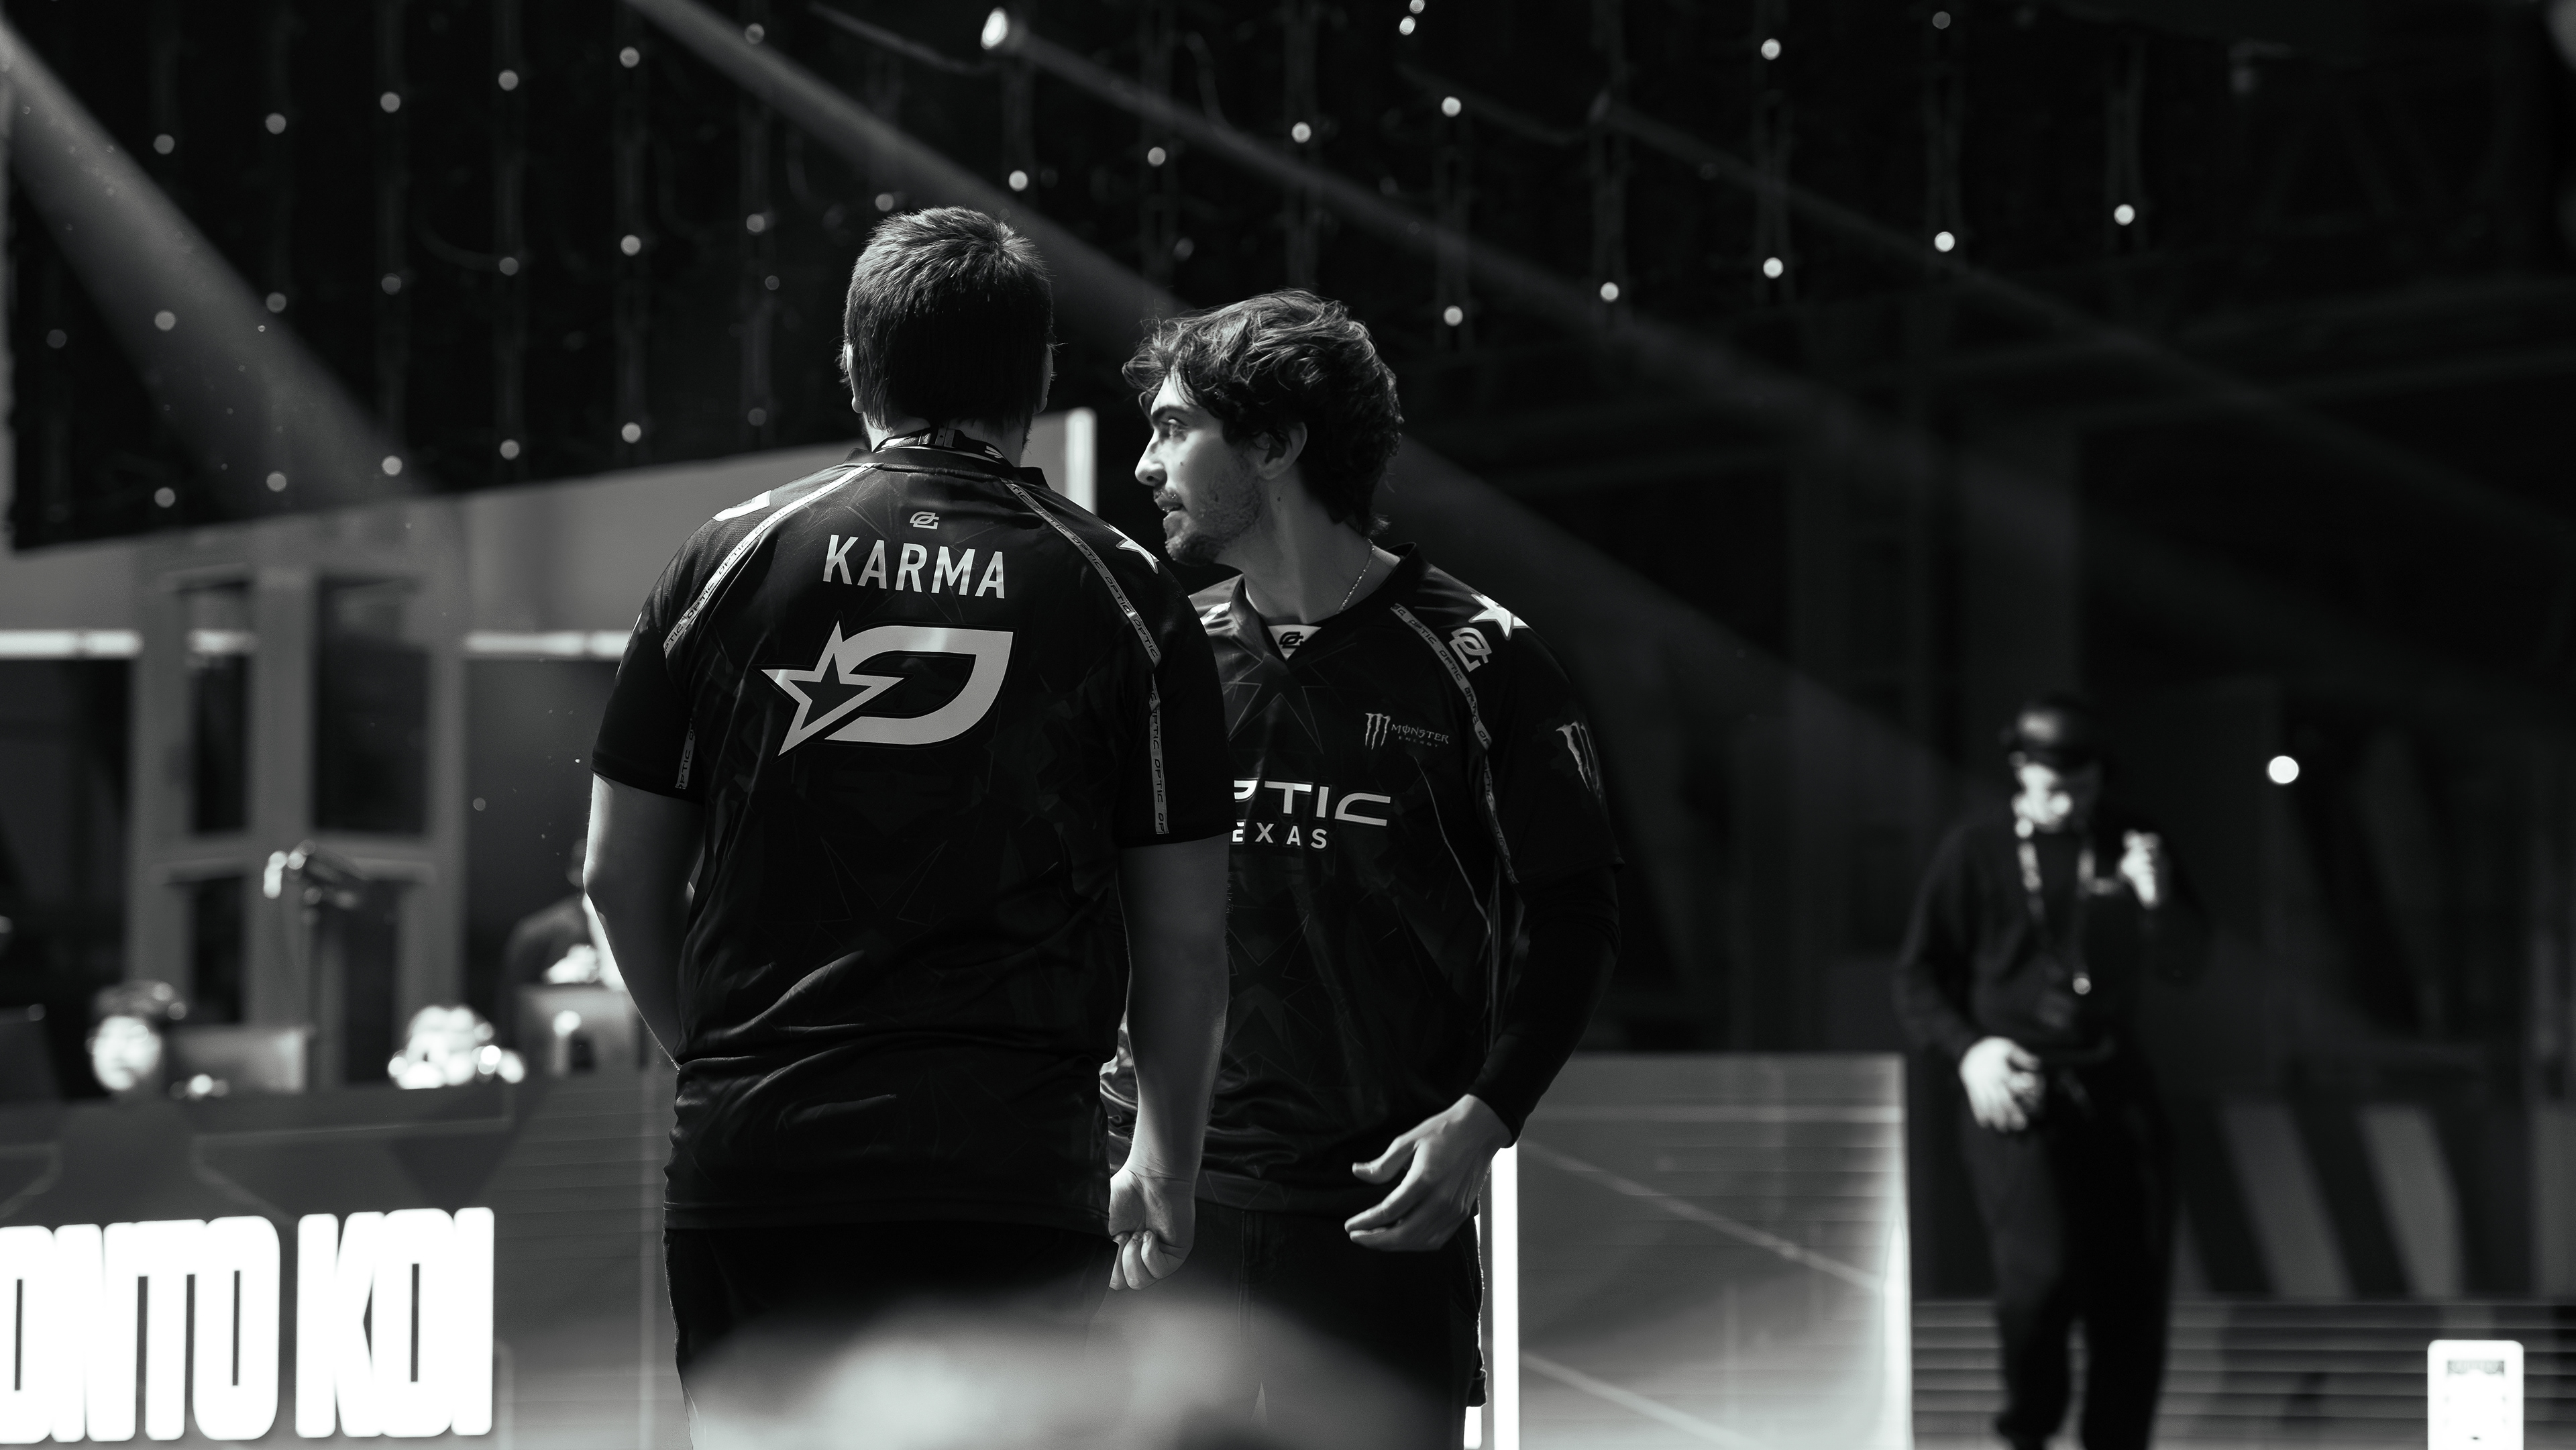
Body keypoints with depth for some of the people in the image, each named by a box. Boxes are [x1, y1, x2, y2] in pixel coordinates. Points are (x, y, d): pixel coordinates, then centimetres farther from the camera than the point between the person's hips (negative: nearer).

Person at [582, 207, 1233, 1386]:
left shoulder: (731, 558, 6)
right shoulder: (1121, 594, 3)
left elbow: (620, 878, 10)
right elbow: (1187, 934, 5)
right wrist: (1165, 1169, 18)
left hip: (749, 1157, 2)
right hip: (1012, 1158, -2)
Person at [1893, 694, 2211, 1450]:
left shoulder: (2129, 842, 6)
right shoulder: (1976, 852, -2)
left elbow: (2186, 960, 6)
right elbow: (1918, 975, 4)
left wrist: (2160, 900, -15)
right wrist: (1967, 1047, -13)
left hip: (2113, 1082, 4)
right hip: (2015, 1087, -4)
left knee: (2133, 1294, 1)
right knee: (2041, 1272, -19)